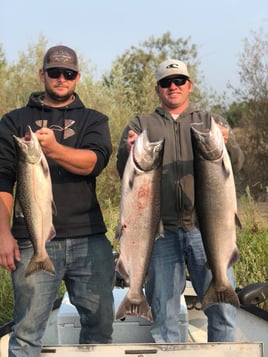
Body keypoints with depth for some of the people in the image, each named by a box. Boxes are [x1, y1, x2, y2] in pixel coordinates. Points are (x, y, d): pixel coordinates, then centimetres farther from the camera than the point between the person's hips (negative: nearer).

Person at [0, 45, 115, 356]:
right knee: (27, 332, -3)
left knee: (100, 323, 5)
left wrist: (53, 149, -26)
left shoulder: (93, 120, 13)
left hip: (89, 240, 2)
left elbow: (94, 161, -7)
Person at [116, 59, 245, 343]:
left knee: (222, 307, -1)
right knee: (162, 312, 4)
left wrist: (226, 144, -21)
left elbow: (236, 166, 2)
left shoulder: (211, 122, 14)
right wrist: (128, 152, -19)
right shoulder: (140, 125, 14)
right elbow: (124, 173, 4)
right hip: (161, 231, 0)